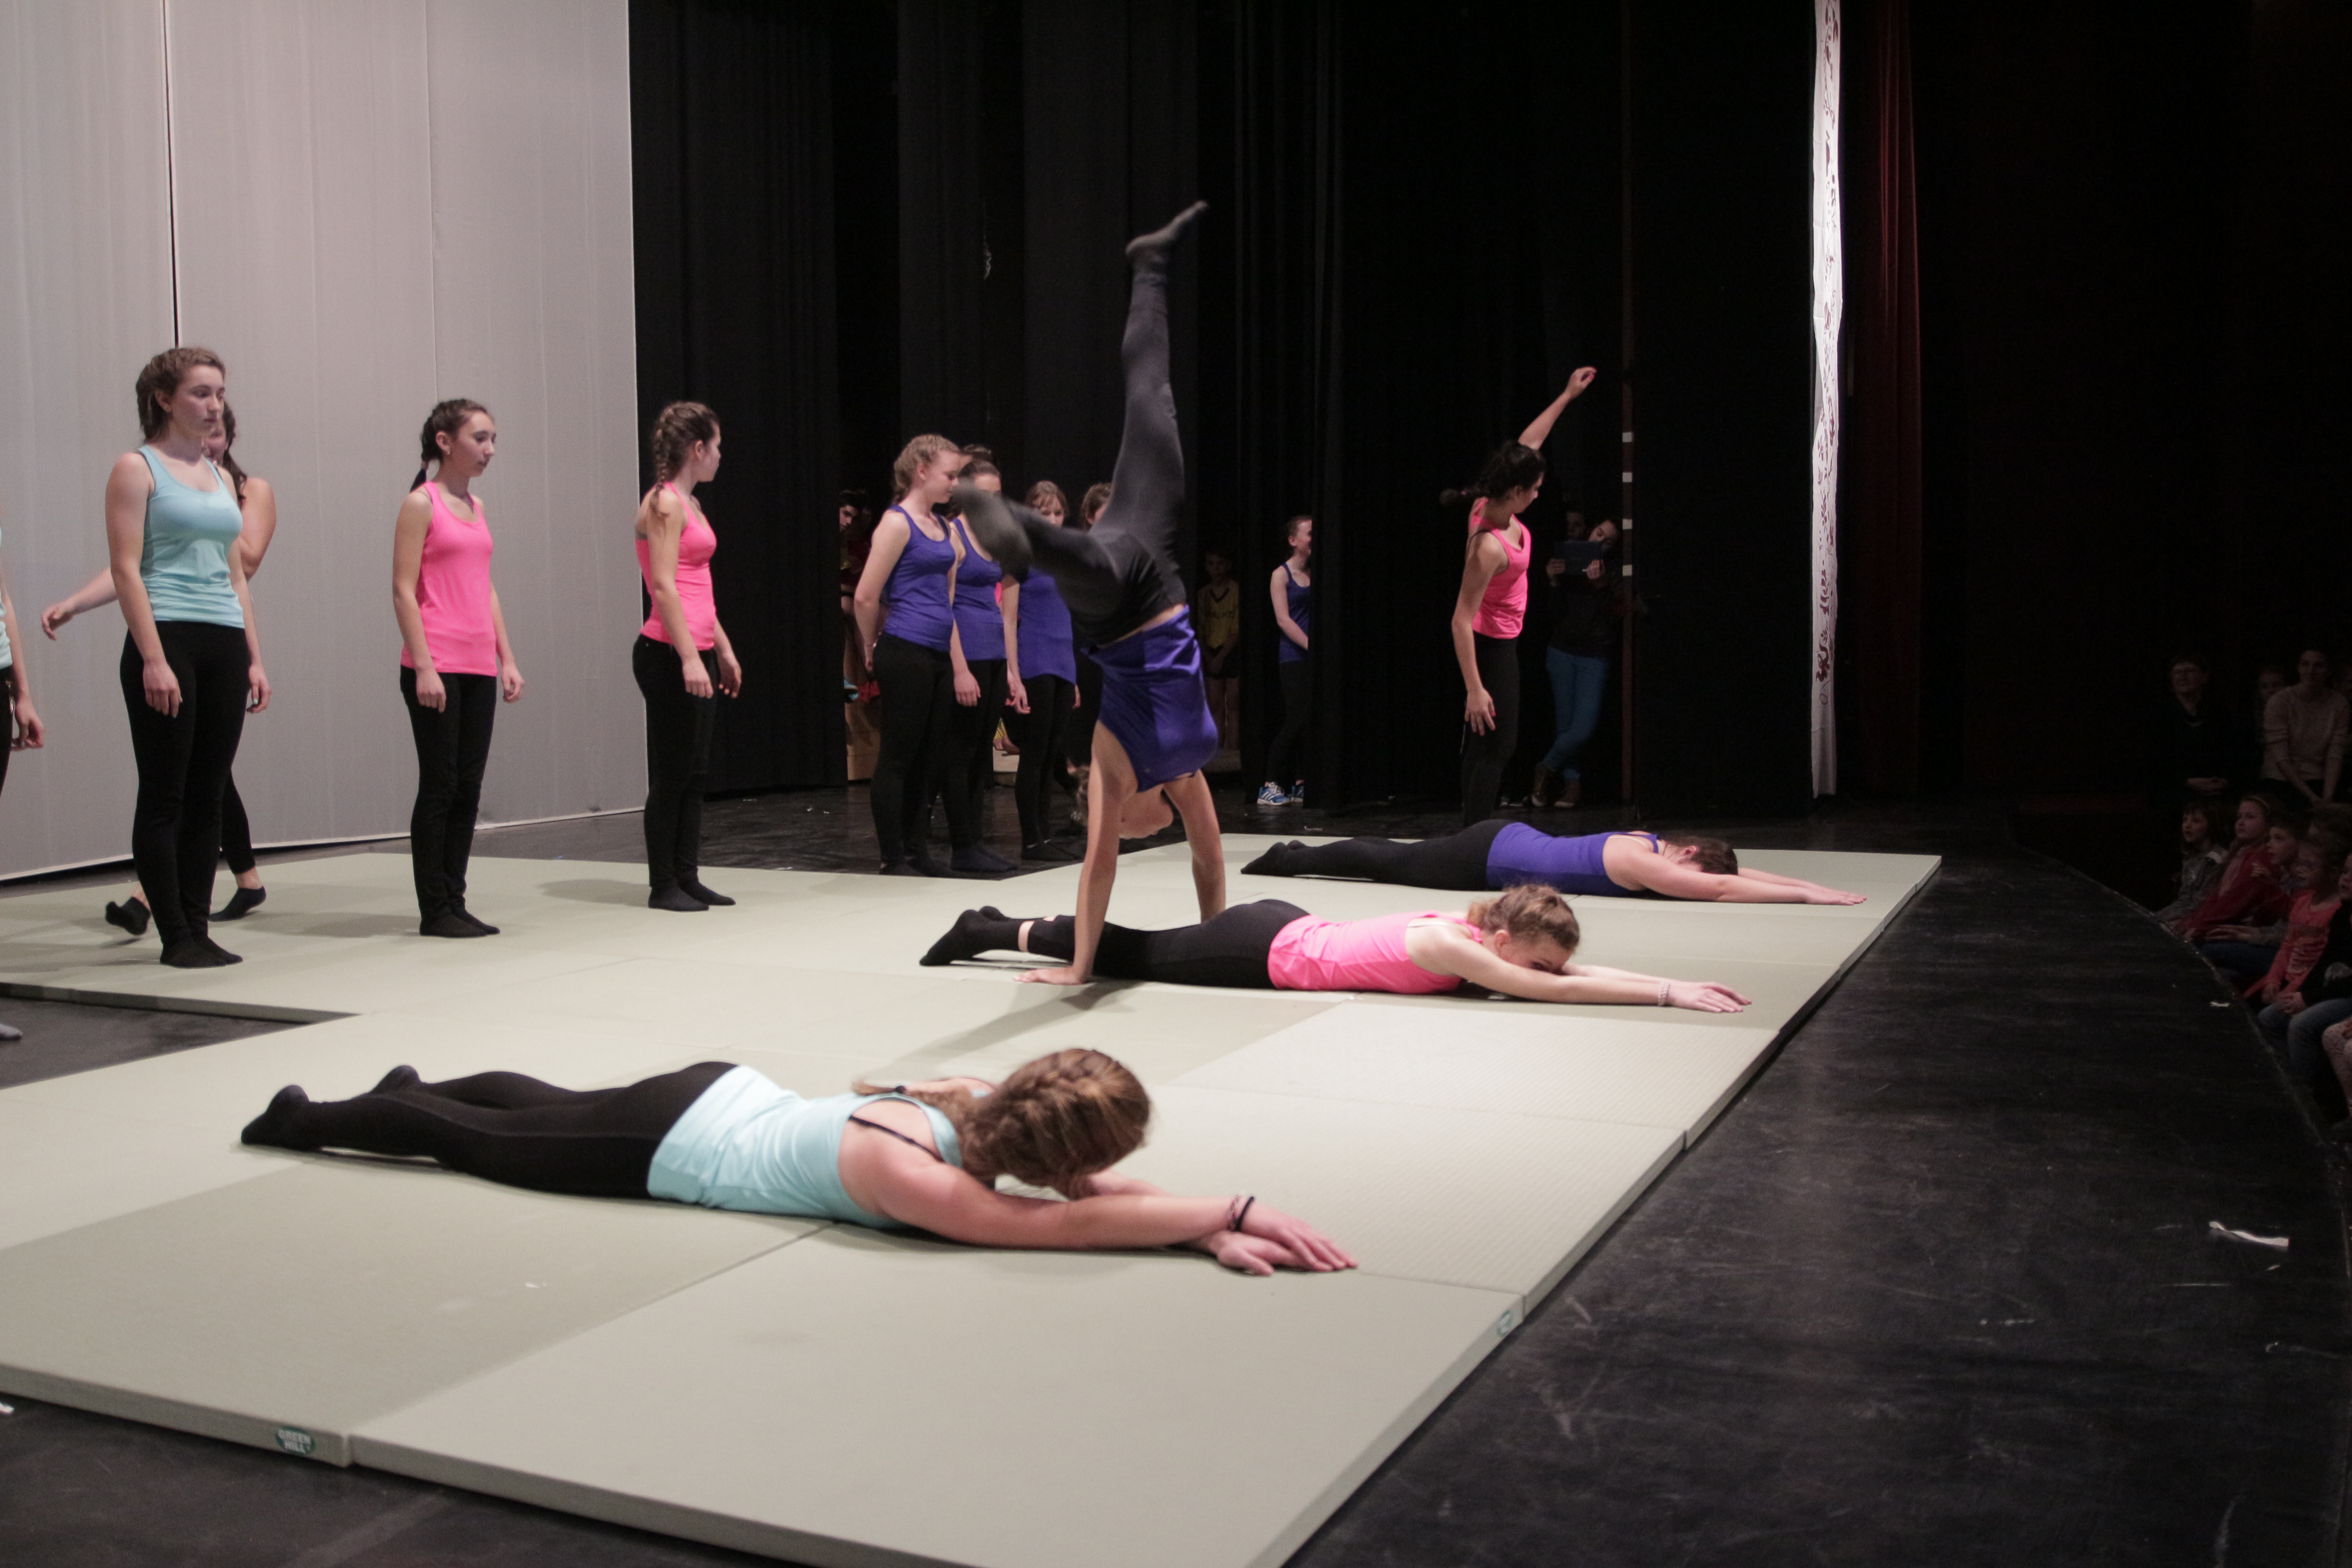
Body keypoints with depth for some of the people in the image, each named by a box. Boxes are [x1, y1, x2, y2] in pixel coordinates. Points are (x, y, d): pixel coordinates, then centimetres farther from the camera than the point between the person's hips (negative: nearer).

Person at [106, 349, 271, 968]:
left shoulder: (220, 477, 18)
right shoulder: (137, 469, -1)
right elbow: (126, 569, -9)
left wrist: (254, 658, 13)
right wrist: (153, 659, -17)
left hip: (224, 647, 6)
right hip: (167, 640, -6)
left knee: (208, 796, 7)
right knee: (164, 797, -2)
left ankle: (199, 927, 12)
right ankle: (176, 935, 3)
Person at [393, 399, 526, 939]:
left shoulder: (475, 506, 15)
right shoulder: (421, 504, -5)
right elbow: (403, 591, -10)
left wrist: (507, 659, 12)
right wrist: (423, 667, -16)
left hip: (478, 670, 7)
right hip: (437, 669, -7)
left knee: (468, 787, 8)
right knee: (439, 785, -2)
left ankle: (454, 902, 14)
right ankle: (434, 910, 5)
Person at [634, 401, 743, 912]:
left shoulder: (688, 504, 17)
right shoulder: (664, 505, -11)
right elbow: (664, 587, -18)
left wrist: (724, 650, 21)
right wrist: (689, 658, -23)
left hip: (694, 653, 10)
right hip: (668, 655, -10)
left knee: (693, 773, 11)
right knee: (671, 773, -3)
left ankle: (687, 878, 16)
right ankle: (663, 885, 4)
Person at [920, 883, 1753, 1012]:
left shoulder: (1480, 931, -6)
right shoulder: (1449, 947, -28)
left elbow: (1574, 968, -1)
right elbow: (1554, 992, -33)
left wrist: (1673, 984, -11)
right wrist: (1667, 994, -31)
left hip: (1289, 930, 7)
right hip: (1266, 951, -7)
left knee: (1139, 954, 21)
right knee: (1128, 955, 8)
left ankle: (1004, 927, 32)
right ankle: (993, 931, 24)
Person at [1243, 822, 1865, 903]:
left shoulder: (1656, 845, -3)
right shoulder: (1639, 861, -28)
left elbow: (1729, 872, 10)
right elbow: (1721, 890, -35)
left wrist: (1806, 883, 3)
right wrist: (1807, 896, -30)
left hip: (1508, 840, 8)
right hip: (1487, 858, -8)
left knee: (1395, 860, 23)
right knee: (1389, 864, 9)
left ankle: (1296, 854, 36)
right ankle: (1290, 858, 24)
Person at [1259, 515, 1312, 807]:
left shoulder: (1316, 575, 14)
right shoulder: (1281, 575, -1)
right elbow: (1283, 620, -9)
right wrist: (1312, 646, -17)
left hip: (1315, 659, 5)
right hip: (1294, 659, -5)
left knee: (1311, 723, 3)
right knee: (1297, 721, -12)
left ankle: (1300, 785, 9)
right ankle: (1270, 785, -7)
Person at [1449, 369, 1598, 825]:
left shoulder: (1490, 506, -7)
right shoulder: (1490, 547, -31)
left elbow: (1528, 445, 9)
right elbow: (1462, 620, -30)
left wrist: (1567, 396, 14)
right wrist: (1474, 689, -31)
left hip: (1496, 642, 10)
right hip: (1490, 647, -10)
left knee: (1482, 746, 11)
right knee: (1496, 747, -8)